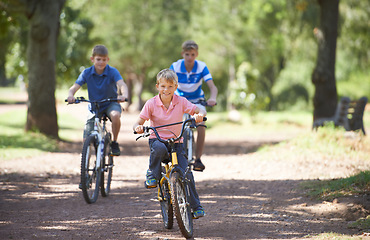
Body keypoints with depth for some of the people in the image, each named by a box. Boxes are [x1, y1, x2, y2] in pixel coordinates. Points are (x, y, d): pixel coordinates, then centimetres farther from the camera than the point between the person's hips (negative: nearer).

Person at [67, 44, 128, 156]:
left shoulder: (112, 72, -16)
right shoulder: (87, 73, -11)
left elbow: (122, 84, -32)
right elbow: (74, 87, -16)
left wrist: (124, 95, -55)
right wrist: (70, 95, -41)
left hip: (110, 104, -2)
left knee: (115, 115, -38)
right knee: (86, 139, -10)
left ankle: (114, 143, -14)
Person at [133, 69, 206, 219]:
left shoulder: (181, 102, -3)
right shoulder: (151, 103, -5)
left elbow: (199, 111, -6)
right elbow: (139, 122, -4)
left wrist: (199, 115, -30)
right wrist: (138, 127, -28)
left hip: (176, 142, 1)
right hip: (157, 139, -1)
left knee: (186, 173, -13)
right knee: (159, 148, -40)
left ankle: (196, 206, 4)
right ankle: (152, 174, -13)